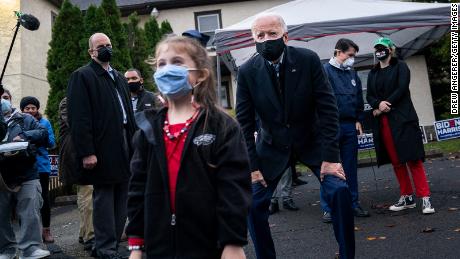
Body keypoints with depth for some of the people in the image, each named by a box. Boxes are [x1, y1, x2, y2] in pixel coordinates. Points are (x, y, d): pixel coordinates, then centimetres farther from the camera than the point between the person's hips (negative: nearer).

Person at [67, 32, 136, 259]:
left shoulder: (119, 78, 21)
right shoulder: (82, 76, -3)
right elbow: (79, 118, -12)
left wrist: (134, 143, 10)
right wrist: (86, 152, -19)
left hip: (124, 147, 7)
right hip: (102, 149, -7)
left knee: (121, 196, 11)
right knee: (104, 197, -2)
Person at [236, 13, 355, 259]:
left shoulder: (308, 59, -14)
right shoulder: (247, 71, -12)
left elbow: (328, 108, -13)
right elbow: (244, 122, -7)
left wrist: (331, 156, -18)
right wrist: (252, 165, -10)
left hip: (312, 141, -1)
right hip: (272, 145, 1)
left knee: (339, 191, -15)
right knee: (254, 203, -4)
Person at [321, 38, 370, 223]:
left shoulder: (352, 73, 16)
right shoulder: (325, 71, -4)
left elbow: (359, 99, 21)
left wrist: (358, 120, 11)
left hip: (350, 126, 6)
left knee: (351, 167, 11)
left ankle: (353, 204, 20)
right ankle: (328, 208, 5)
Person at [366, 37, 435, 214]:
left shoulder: (400, 66, 5)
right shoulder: (373, 73, 18)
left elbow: (402, 88, -9)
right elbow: (369, 96, 9)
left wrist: (385, 105, -13)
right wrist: (379, 104, -12)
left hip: (402, 118, -5)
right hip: (382, 122, 5)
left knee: (413, 158, -9)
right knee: (396, 161, 6)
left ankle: (425, 198, -8)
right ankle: (407, 197, 13)